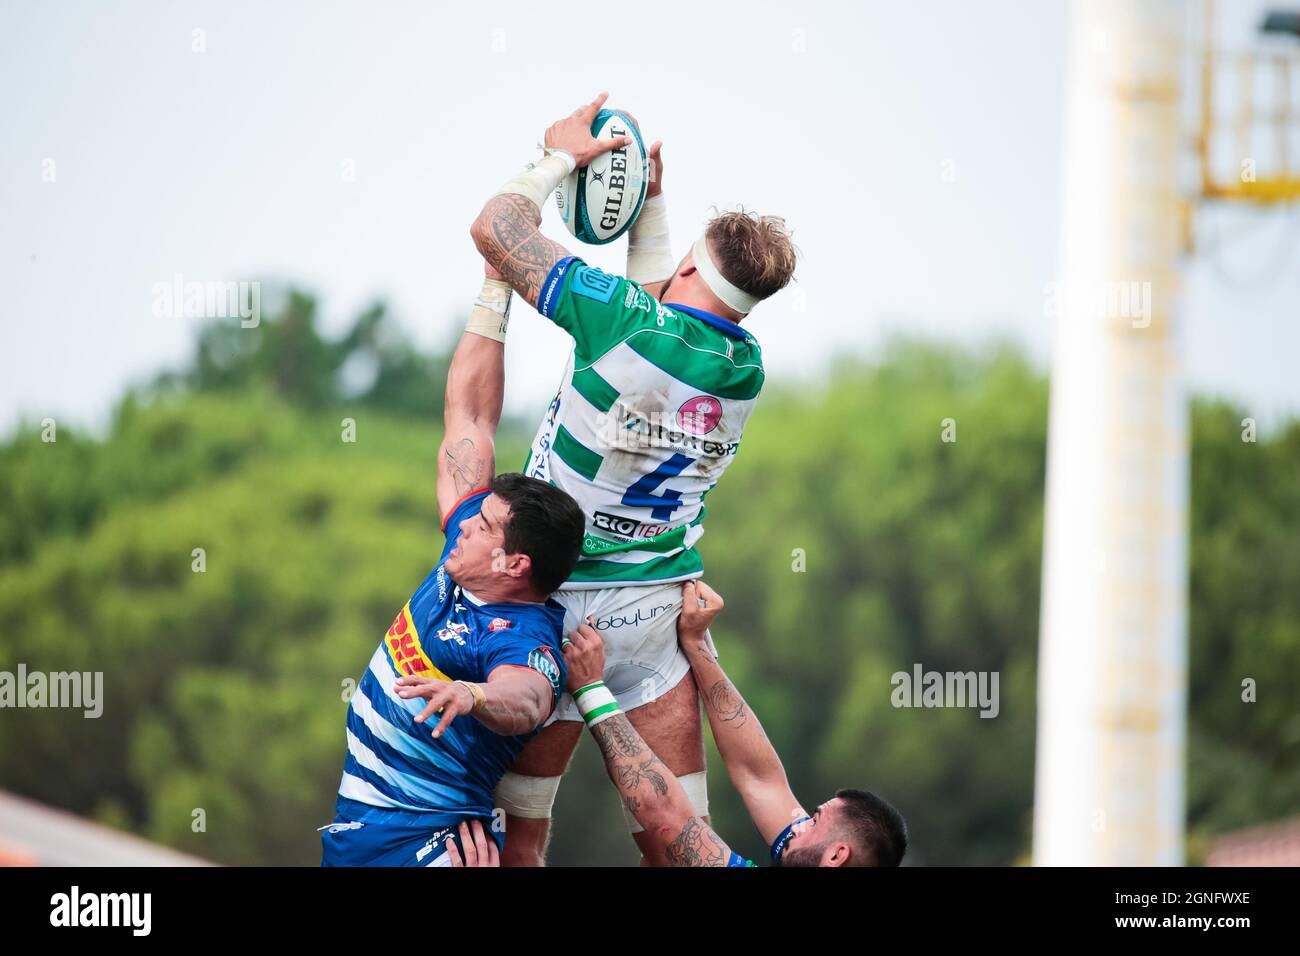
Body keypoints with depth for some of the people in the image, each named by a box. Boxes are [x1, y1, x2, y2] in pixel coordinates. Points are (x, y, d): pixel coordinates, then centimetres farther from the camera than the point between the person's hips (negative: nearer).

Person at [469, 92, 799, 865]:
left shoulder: (623, 320, -18)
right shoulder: (747, 370, -1)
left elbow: (496, 228, -10)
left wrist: (562, 156, 3)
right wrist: (651, 202, 22)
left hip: (561, 602, -4)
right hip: (660, 610, 4)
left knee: (520, 833, 4)